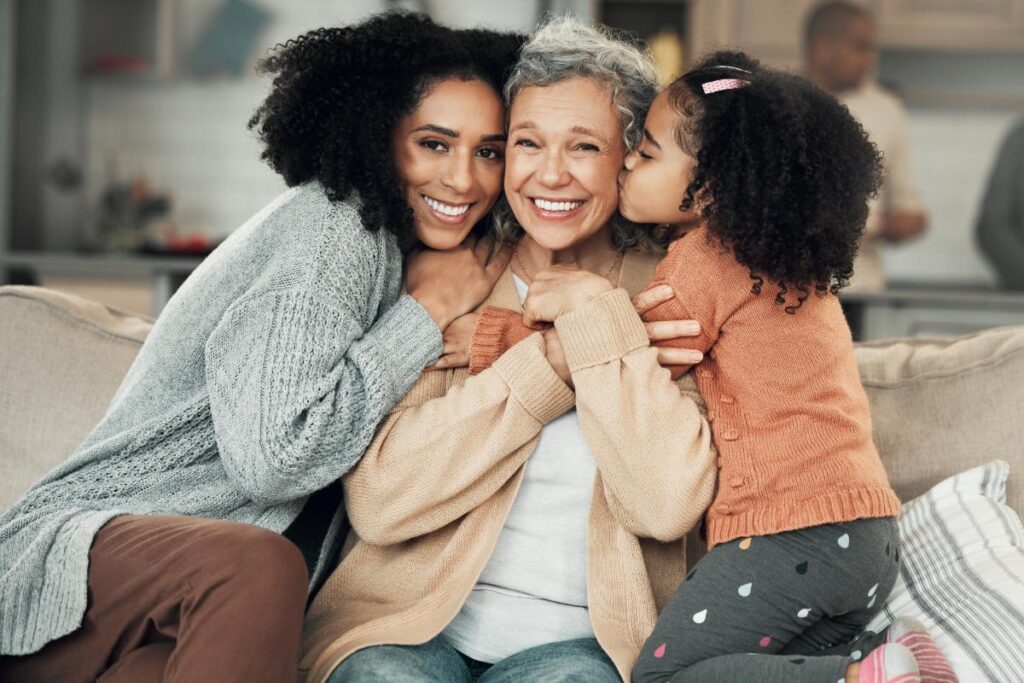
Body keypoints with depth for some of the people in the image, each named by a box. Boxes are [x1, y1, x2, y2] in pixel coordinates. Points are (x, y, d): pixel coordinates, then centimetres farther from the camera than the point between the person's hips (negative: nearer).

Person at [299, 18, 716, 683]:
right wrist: (552, 357, -11)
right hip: (411, 629, 0)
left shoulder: (664, 297, 3)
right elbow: (378, 499, -9)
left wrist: (600, 321, -9)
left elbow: (668, 504, -13)